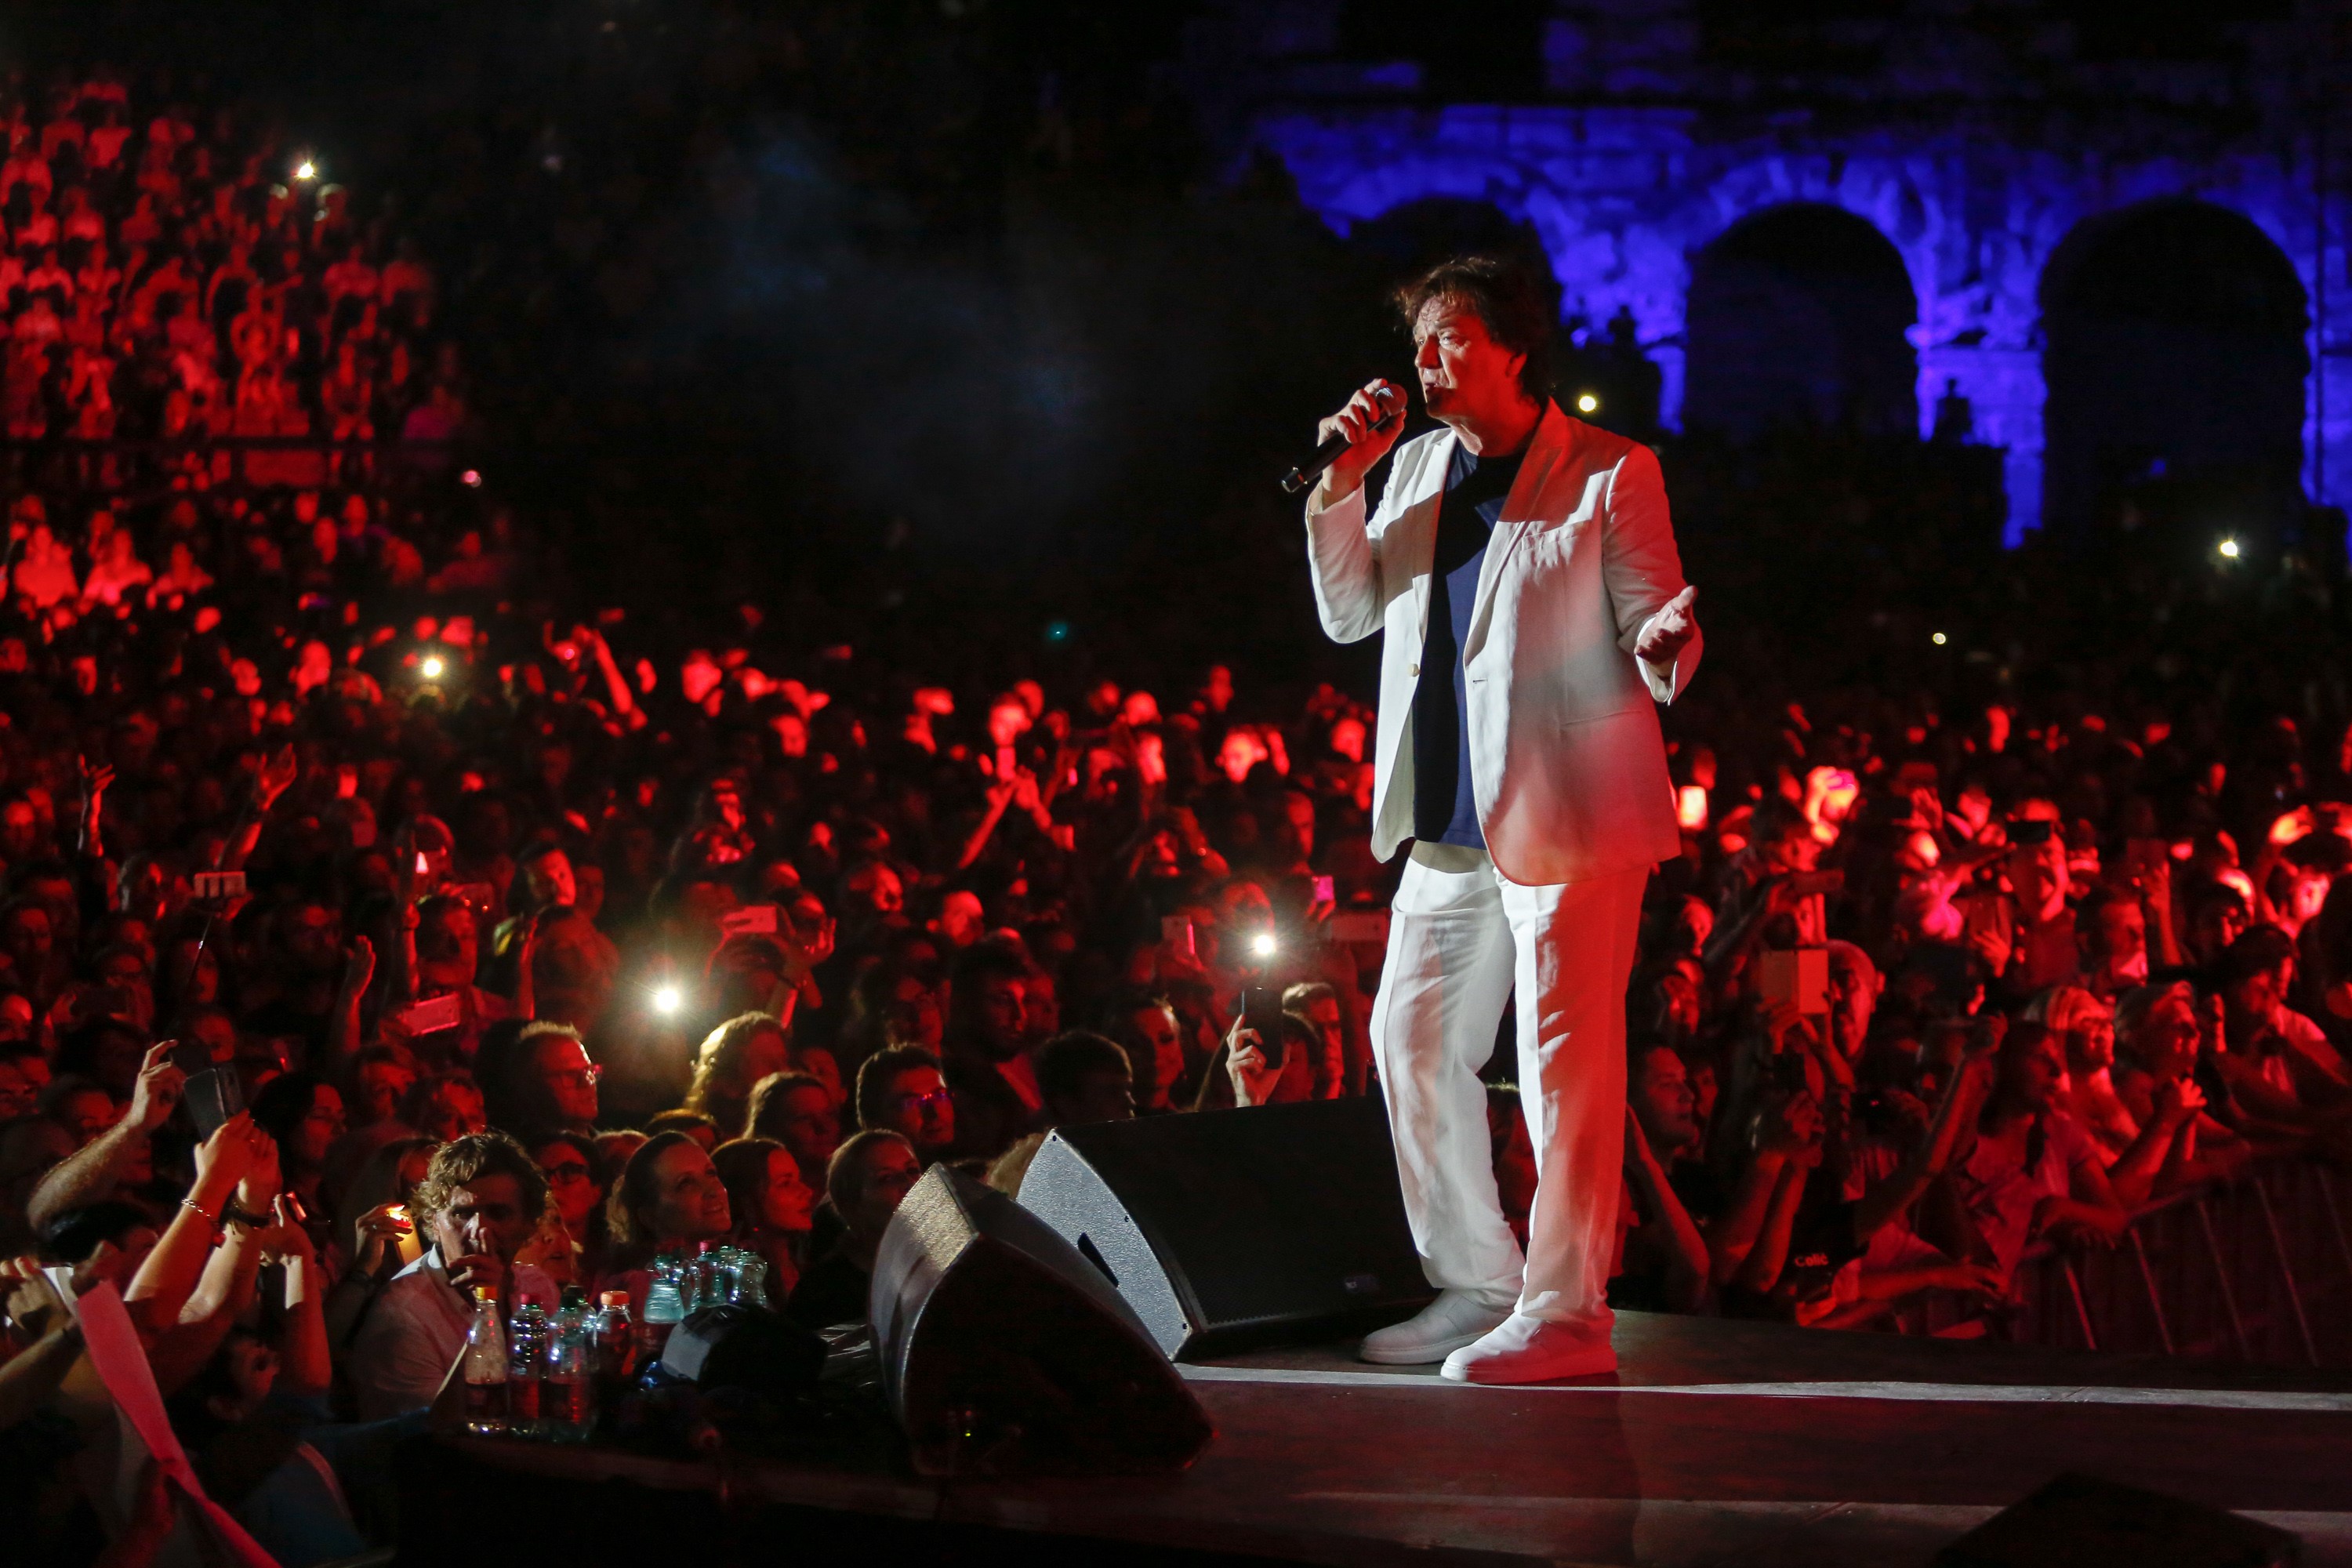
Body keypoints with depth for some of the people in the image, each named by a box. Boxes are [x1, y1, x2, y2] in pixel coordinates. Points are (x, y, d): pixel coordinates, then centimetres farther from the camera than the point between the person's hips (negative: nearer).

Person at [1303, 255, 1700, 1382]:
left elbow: (1650, 634, -6)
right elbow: (1348, 615, 16)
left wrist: (1662, 645, -30)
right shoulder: (1418, 467, 15)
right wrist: (1340, 484, 4)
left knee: (1564, 1057, -9)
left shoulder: (1611, 474, -5)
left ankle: (1564, 1310, -4)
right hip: (1452, 818, 8)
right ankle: (1478, 1285, 23)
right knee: (1412, 1040, 11)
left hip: (1568, 812, -8)